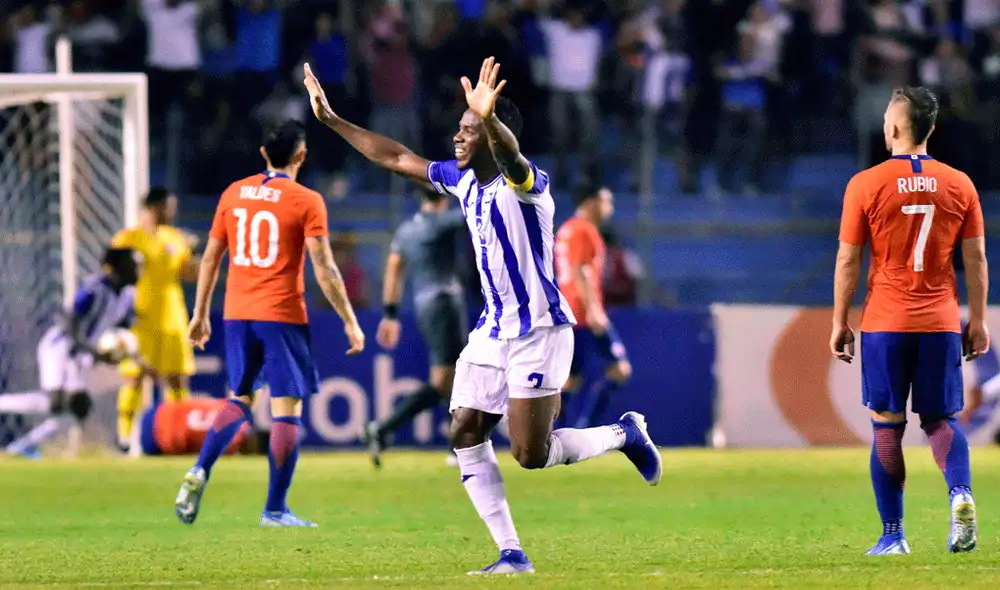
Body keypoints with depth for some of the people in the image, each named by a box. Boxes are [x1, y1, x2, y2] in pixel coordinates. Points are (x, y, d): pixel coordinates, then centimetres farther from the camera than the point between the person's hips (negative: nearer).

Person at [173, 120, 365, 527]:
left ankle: (199, 473, -2)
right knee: (287, 411, 1)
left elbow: (210, 258, 11)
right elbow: (324, 269, -10)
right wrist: (350, 321, -3)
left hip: (237, 315, 5)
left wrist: (200, 315, 19)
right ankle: (275, 510, -1)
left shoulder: (234, 193, 8)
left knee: (238, 401, 19)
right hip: (282, 317, -5)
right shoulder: (306, 202, -6)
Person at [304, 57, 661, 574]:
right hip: (494, 331, 8)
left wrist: (488, 119, -65)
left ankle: (625, 433, 16)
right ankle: (512, 554, 4)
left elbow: (510, 158, -43)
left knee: (531, 454, -10)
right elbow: (396, 158, 16)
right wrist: (330, 119, 14)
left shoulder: (524, 183, -18)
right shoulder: (462, 180, 6)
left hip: (539, 331, -8)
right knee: (465, 435, -2)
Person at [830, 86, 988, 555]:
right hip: (941, 323, 2)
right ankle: (961, 494, -19)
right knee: (941, 421, 10)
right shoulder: (959, 185, 3)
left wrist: (839, 323, 5)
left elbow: (848, 260, -3)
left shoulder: (865, 184, -4)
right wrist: (978, 321, 11)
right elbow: (976, 259, 4)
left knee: (887, 427, 5)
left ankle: (893, 535, 4)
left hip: (885, 323, -2)